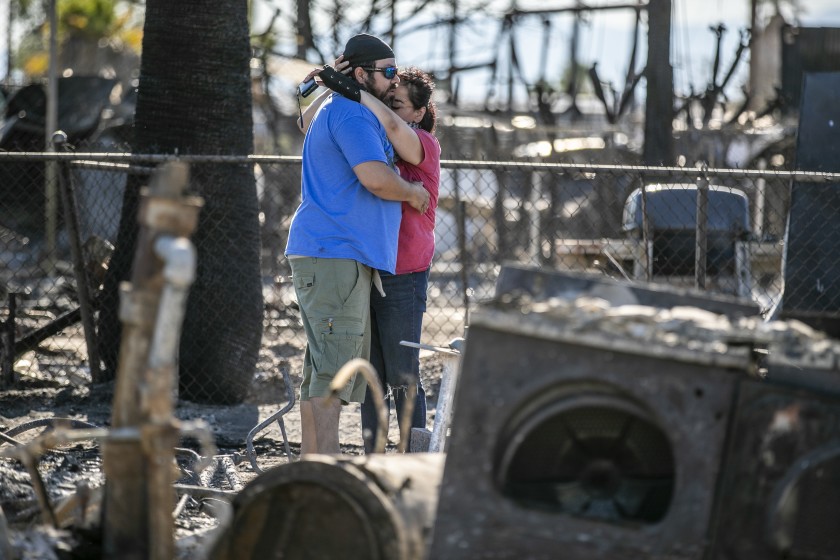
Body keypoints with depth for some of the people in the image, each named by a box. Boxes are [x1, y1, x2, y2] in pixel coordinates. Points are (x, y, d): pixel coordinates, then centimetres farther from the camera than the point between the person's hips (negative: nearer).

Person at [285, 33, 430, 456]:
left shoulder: (341, 112, 25)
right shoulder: (351, 114, -10)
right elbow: (378, 179, -21)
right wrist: (413, 193, -2)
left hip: (342, 257, 11)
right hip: (334, 254, -11)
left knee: (322, 366, 10)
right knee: (333, 364, -13)